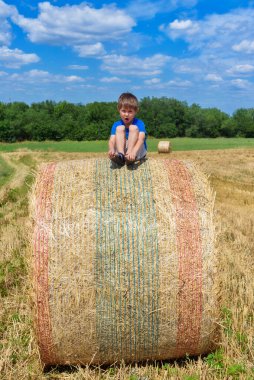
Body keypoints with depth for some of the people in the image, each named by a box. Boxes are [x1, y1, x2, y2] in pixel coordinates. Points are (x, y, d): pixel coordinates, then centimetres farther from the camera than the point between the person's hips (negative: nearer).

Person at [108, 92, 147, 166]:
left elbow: (141, 139, -26)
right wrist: (111, 149, -41)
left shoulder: (139, 123, -8)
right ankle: (120, 155, -34)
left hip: (138, 152, -2)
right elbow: (112, 140, -15)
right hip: (121, 149, 2)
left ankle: (129, 156, -37)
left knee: (133, 128, -20)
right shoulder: (116, 125, -1)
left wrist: (133, 151, -47)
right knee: (120, 128, -14)